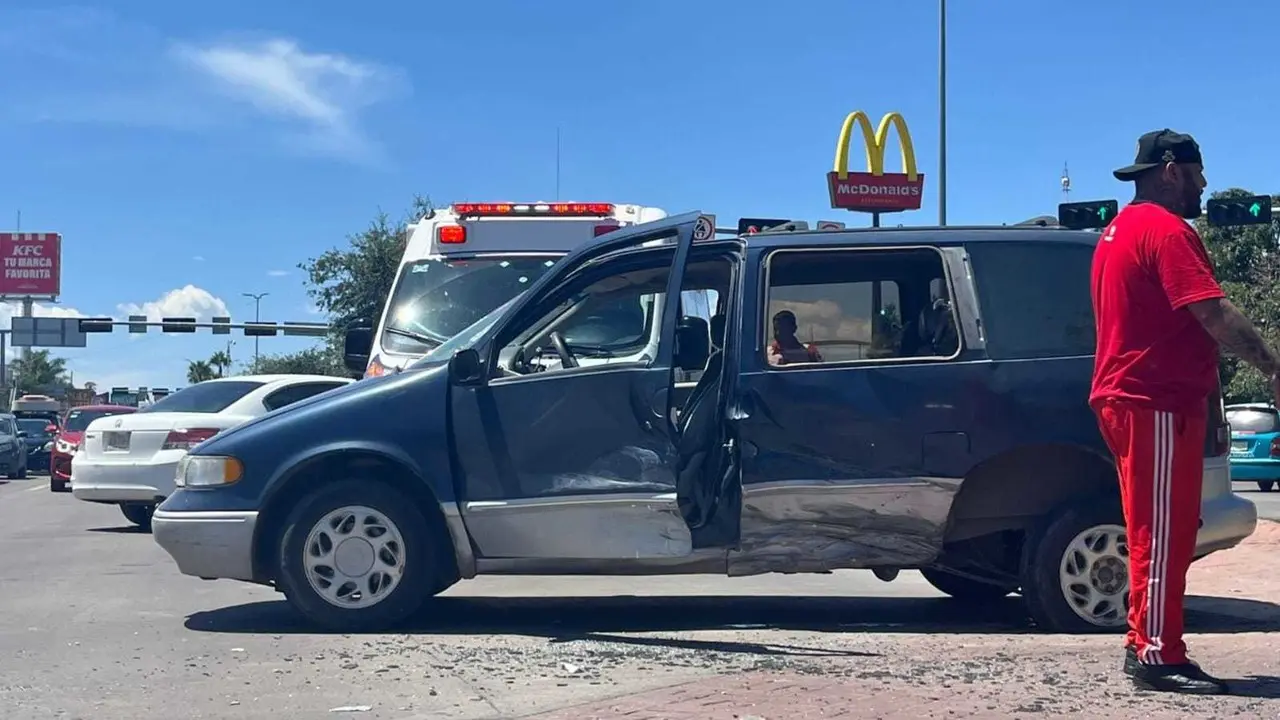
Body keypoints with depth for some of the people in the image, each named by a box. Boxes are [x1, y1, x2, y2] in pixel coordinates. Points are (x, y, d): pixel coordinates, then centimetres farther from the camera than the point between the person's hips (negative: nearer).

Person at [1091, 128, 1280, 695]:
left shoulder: (1118, 232, 19)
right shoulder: (1167, 230, -13)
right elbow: (1214, 313, -22)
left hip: (1129, 397, 10)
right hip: (1159, 403, -10)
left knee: (1152, 530, 13)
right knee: (1164, 532, -8)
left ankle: (1144, 644, 17)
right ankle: (1158, 655, -6)